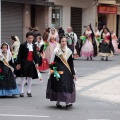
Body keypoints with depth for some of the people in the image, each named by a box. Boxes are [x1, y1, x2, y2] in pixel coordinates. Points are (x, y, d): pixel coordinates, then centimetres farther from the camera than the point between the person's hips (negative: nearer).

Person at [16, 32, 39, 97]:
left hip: (31, 63, 4)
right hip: (24, 63, -4)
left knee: (30, 77, 8)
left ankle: (29, 91, 15)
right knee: (23, 77, 1)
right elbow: (19, 55, -6)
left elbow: (35, 55, 12)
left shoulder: (34, 45, 7)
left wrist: (36, 63, 3)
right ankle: (21, 92, 5)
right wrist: (18, 64, -9)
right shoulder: (23, 45, -7)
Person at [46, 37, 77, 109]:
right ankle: (58, 102, 9)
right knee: (58, 86, -2)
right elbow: (53, 62, -3)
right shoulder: (56, 51, -3)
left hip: (67, 71, 3)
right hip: (58, 70, -3)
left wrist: (73, 74, 7)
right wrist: (54, 71, -11)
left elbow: (71, 64, 10)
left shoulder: (69, 51, 8)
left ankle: (67, 102, -2)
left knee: (68, 85, -4)